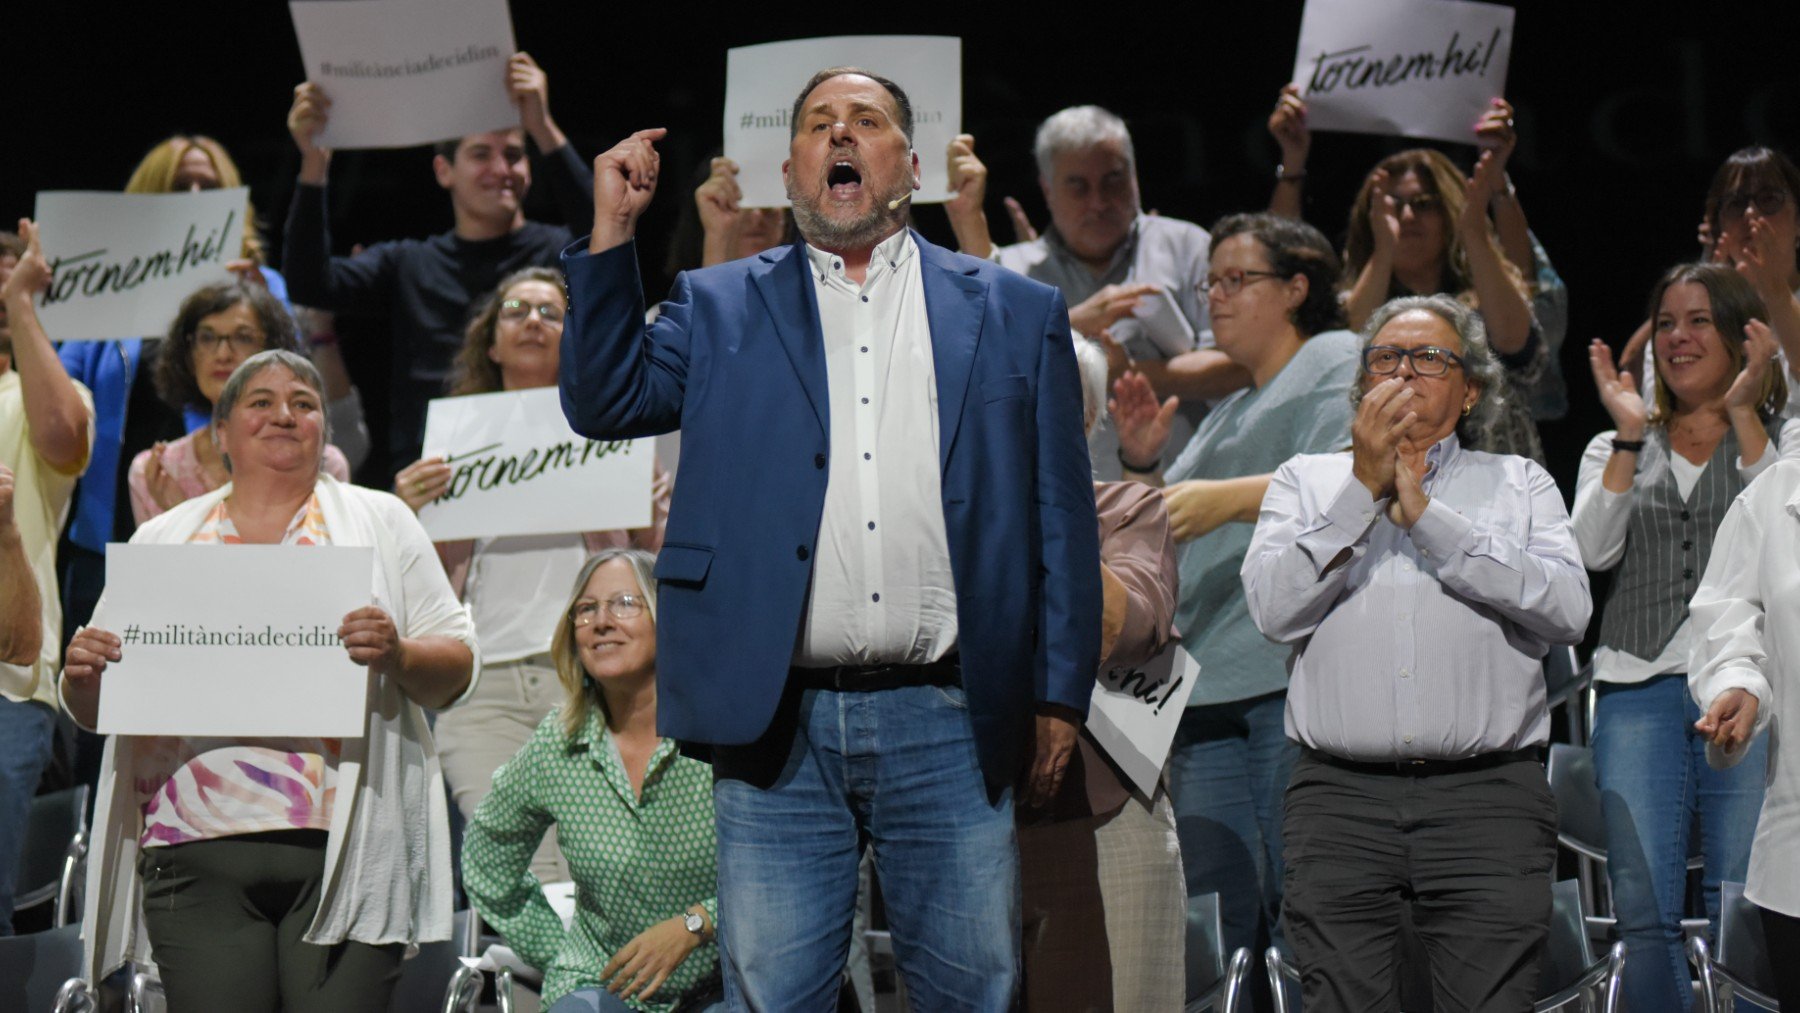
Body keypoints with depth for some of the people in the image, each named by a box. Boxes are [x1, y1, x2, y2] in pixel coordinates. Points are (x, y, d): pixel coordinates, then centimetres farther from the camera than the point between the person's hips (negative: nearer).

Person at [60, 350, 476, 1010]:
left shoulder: (380, 522, 14)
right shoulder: (160, 541, 18)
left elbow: (456, 669, 9)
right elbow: (92, 709, 19)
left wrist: (396, 656, -12)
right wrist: (82, 676, -4)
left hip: (344, 854, -1)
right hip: (197, 856, 1)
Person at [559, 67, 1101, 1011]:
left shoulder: (1016, 314, 11)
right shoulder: (718, 308, 14)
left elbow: (1062, 517, 9)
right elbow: (605, 402, 3)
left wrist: (1060, 695, 3)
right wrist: (611, 233, -4)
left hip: (947, 722, 0)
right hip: (779, 725, 0)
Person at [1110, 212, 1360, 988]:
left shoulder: (1338, 360, 6)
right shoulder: (1226, 412, 30)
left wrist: (1227, 498, -22)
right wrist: (1145, 465, 13)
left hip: (1296, 676, -8)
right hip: (1210, 691, 8)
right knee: (1218, 925, 2)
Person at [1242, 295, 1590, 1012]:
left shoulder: (1519, 484, 16)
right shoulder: (1307, 481, 18)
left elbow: (1568, 608, -3)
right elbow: (1272, 607, 0)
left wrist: (1425, 514, -3)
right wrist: (1365, 489, -2)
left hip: (1487, 798, -1)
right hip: (1339, 798, 1)